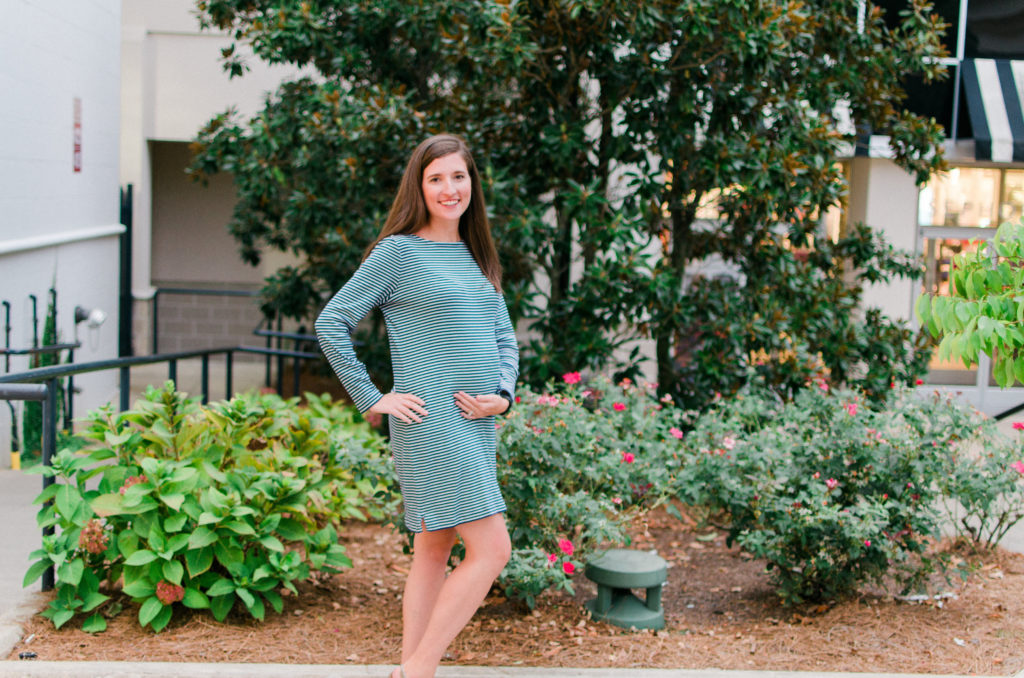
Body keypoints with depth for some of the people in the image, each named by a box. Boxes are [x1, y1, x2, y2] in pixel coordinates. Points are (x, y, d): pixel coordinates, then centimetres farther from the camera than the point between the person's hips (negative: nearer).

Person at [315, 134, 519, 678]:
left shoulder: (478, 257, 15)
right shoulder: (398, 252, -6)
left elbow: (504, 337, 18)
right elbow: (331, 323, -6)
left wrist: (503, 394, 0)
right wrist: (372, 399, -9)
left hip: (477, 425, 8)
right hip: (432, 424, -8)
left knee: (434, 551, 11)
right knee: (491, 551, -11)